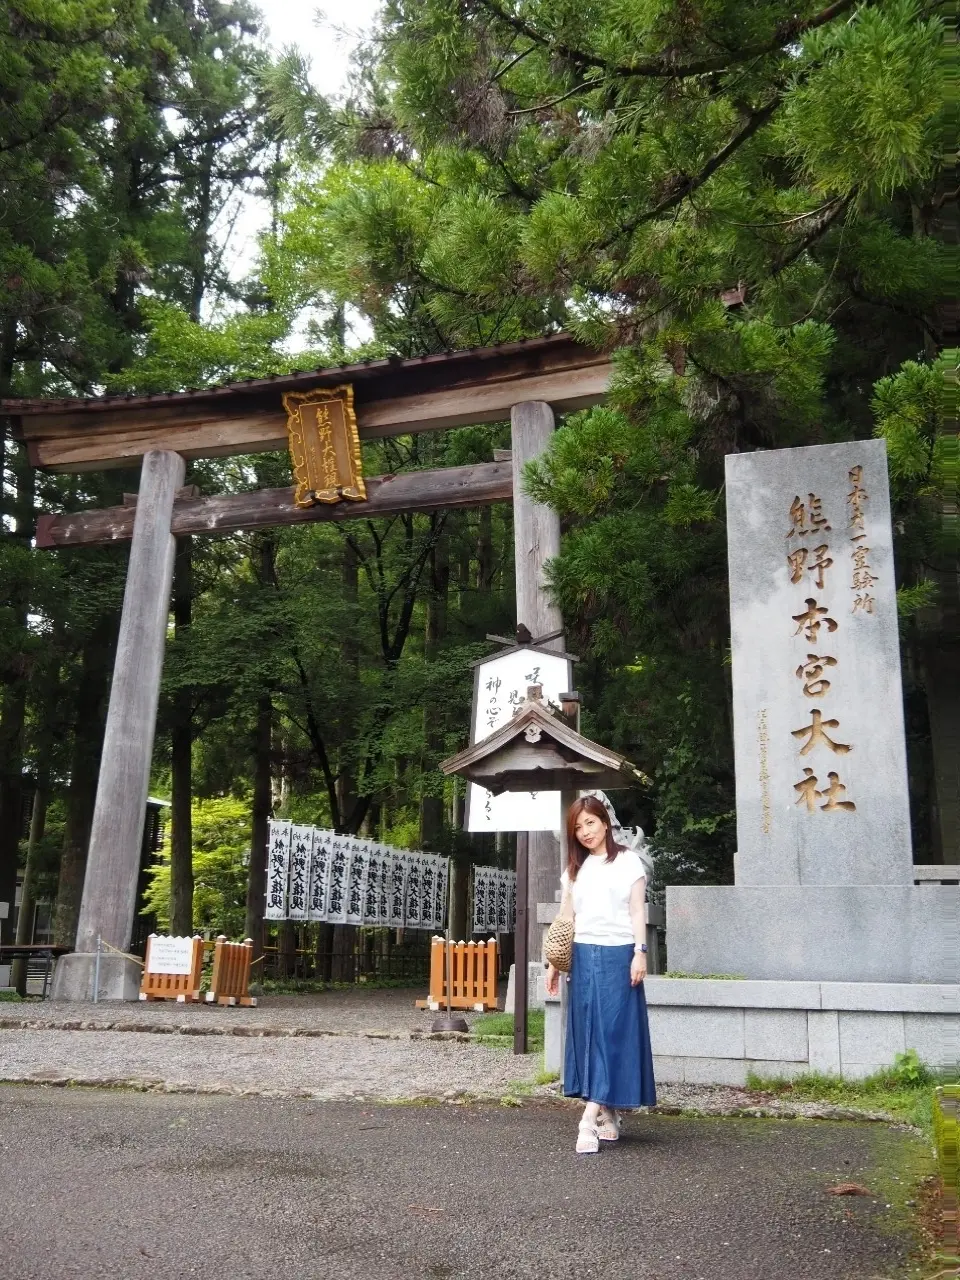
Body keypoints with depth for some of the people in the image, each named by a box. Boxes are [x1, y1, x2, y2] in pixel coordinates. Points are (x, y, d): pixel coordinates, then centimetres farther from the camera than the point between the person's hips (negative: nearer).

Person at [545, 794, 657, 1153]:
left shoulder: (628, 862, 3)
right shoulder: (574, 870, 14)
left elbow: (637, 911, 1)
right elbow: (564, 920, 15)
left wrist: (640, 953, -9)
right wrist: (554, 963, 12)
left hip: (617, 955, -4)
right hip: (583, 957, 4)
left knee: (613, 1032, -7)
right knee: (588, 1033, 3)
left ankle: (590, 1121, -11)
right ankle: (607, 1116, 11)